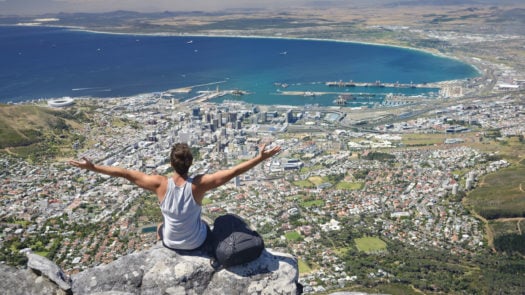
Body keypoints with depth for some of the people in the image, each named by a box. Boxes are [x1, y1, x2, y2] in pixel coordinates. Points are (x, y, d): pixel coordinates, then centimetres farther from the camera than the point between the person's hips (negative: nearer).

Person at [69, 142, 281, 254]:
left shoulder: (160, 184, -26)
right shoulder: (199, 185, -29)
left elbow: (125, 174, -20)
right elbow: (233, 172, -29)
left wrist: (92, 167, -12)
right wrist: (260, 158, -24)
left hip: (170, 243, 1)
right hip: (197, 243, -1)